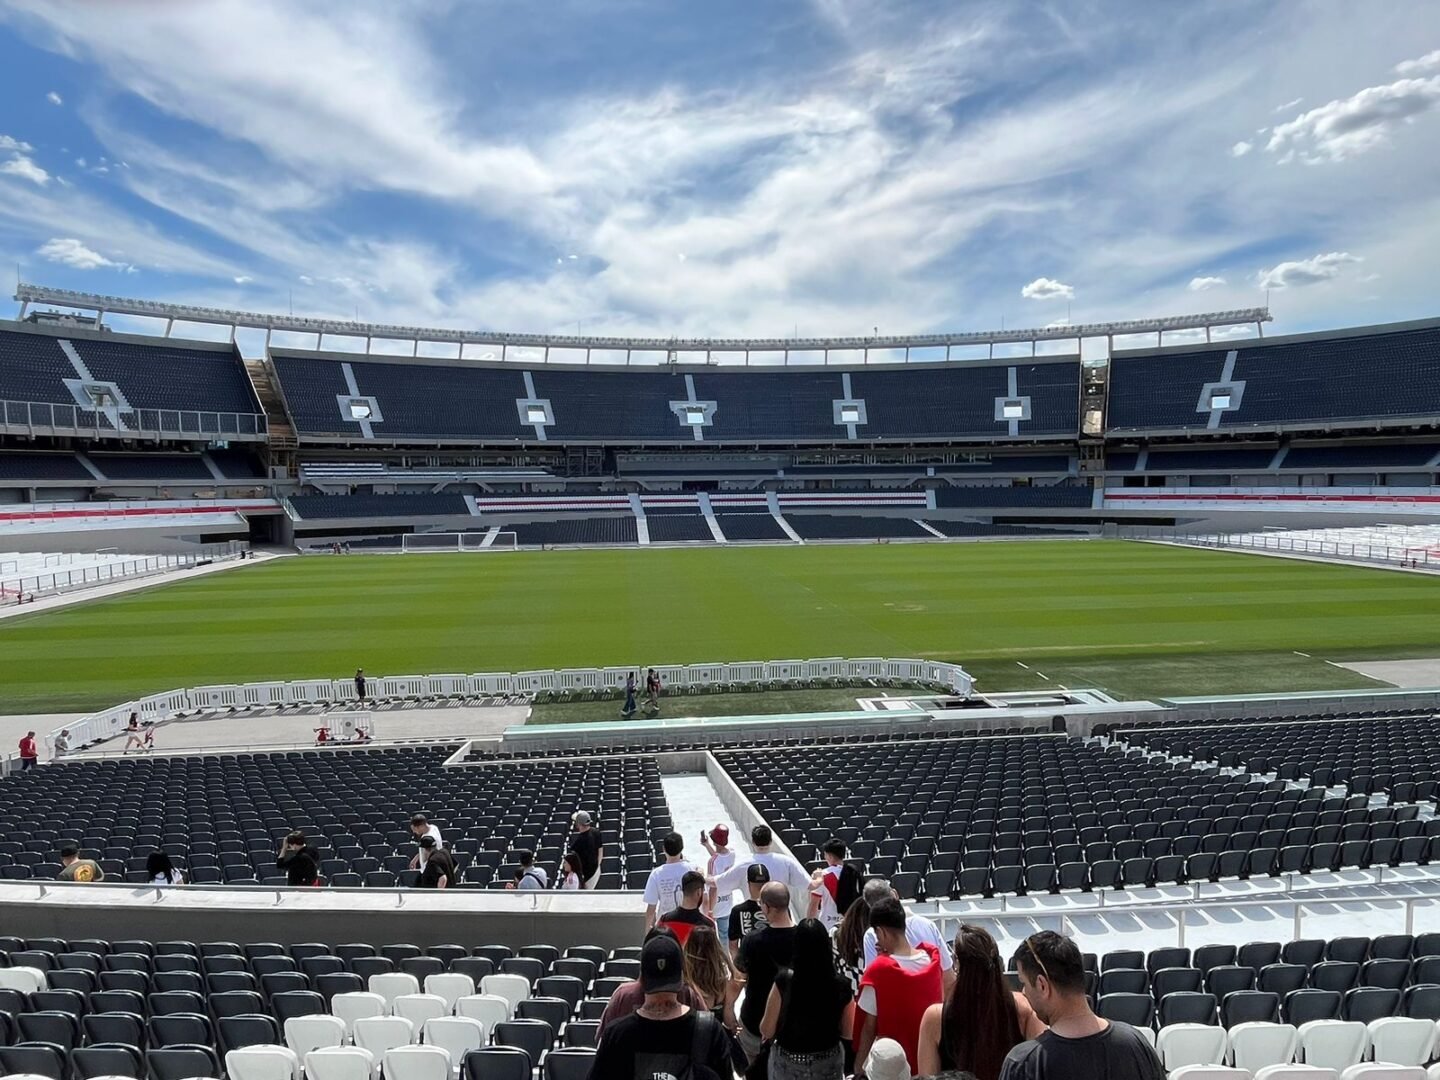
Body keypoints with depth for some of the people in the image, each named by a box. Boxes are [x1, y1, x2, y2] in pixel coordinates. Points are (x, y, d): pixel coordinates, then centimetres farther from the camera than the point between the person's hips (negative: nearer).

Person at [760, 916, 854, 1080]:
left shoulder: (784, 980, -22)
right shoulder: (841, 984, -16)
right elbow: (847, 1033, -3)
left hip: (788, 1064, -1)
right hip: (828, 1064, 1)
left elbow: (767, 1030, -14)